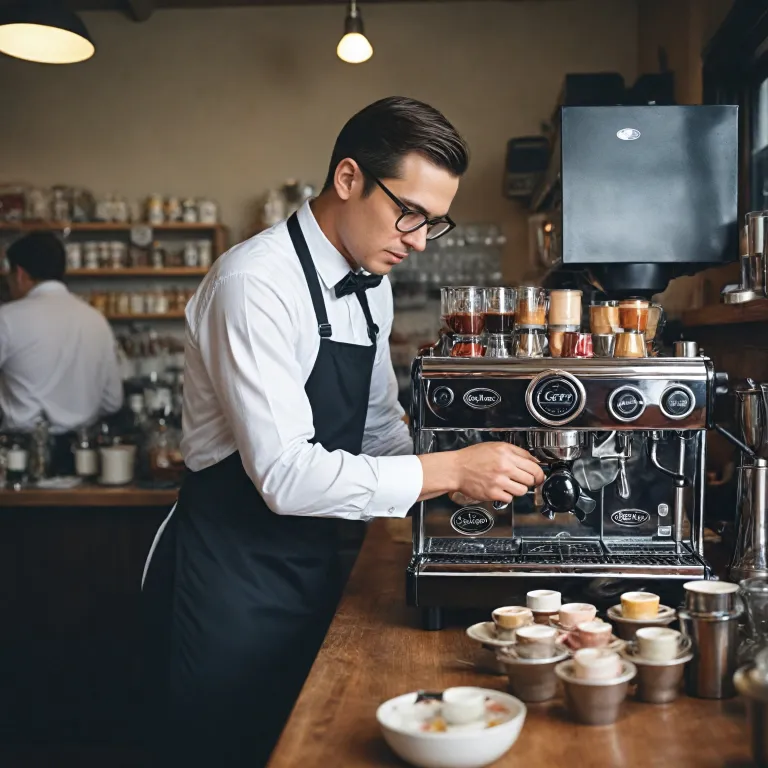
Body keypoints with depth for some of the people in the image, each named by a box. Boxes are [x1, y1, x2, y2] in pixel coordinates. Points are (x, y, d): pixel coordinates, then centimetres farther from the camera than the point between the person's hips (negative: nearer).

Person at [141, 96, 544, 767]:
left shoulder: (371, 285, 5)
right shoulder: (256, 284, -22)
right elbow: (287, 475, -28)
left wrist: (476, 479, 0)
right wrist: (449, 471, -25)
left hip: (309, 564, 8)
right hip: (227, 577, -8)